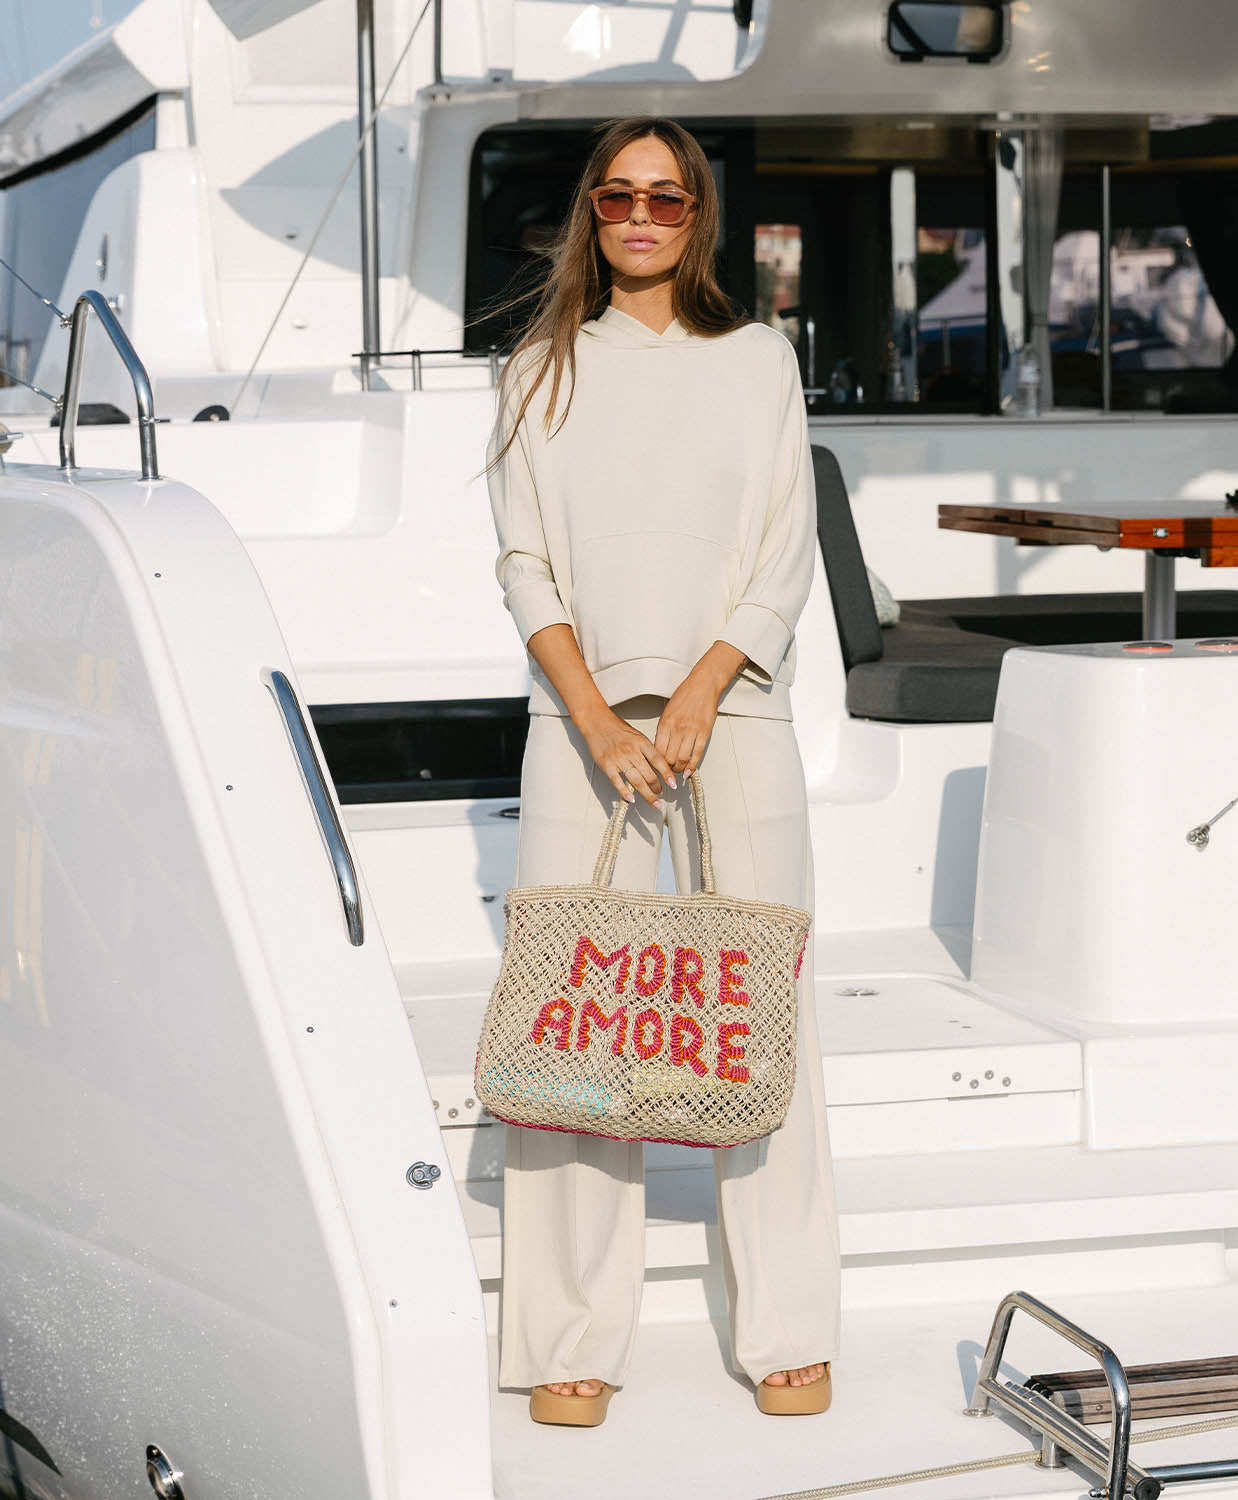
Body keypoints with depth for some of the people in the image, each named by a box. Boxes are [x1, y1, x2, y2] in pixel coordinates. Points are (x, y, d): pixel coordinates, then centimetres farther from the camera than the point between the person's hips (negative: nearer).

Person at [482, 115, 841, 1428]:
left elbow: (785, 554, 3)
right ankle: (572, 1343, 0)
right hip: (584, 706, 0)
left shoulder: (756, 359, 10)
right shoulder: (543, 368, 10)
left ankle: (788, 1332, 5)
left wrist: (696, 699, -9)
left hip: (731, 703, 0)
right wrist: (598, 716, -10)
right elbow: (525, 562, 3)